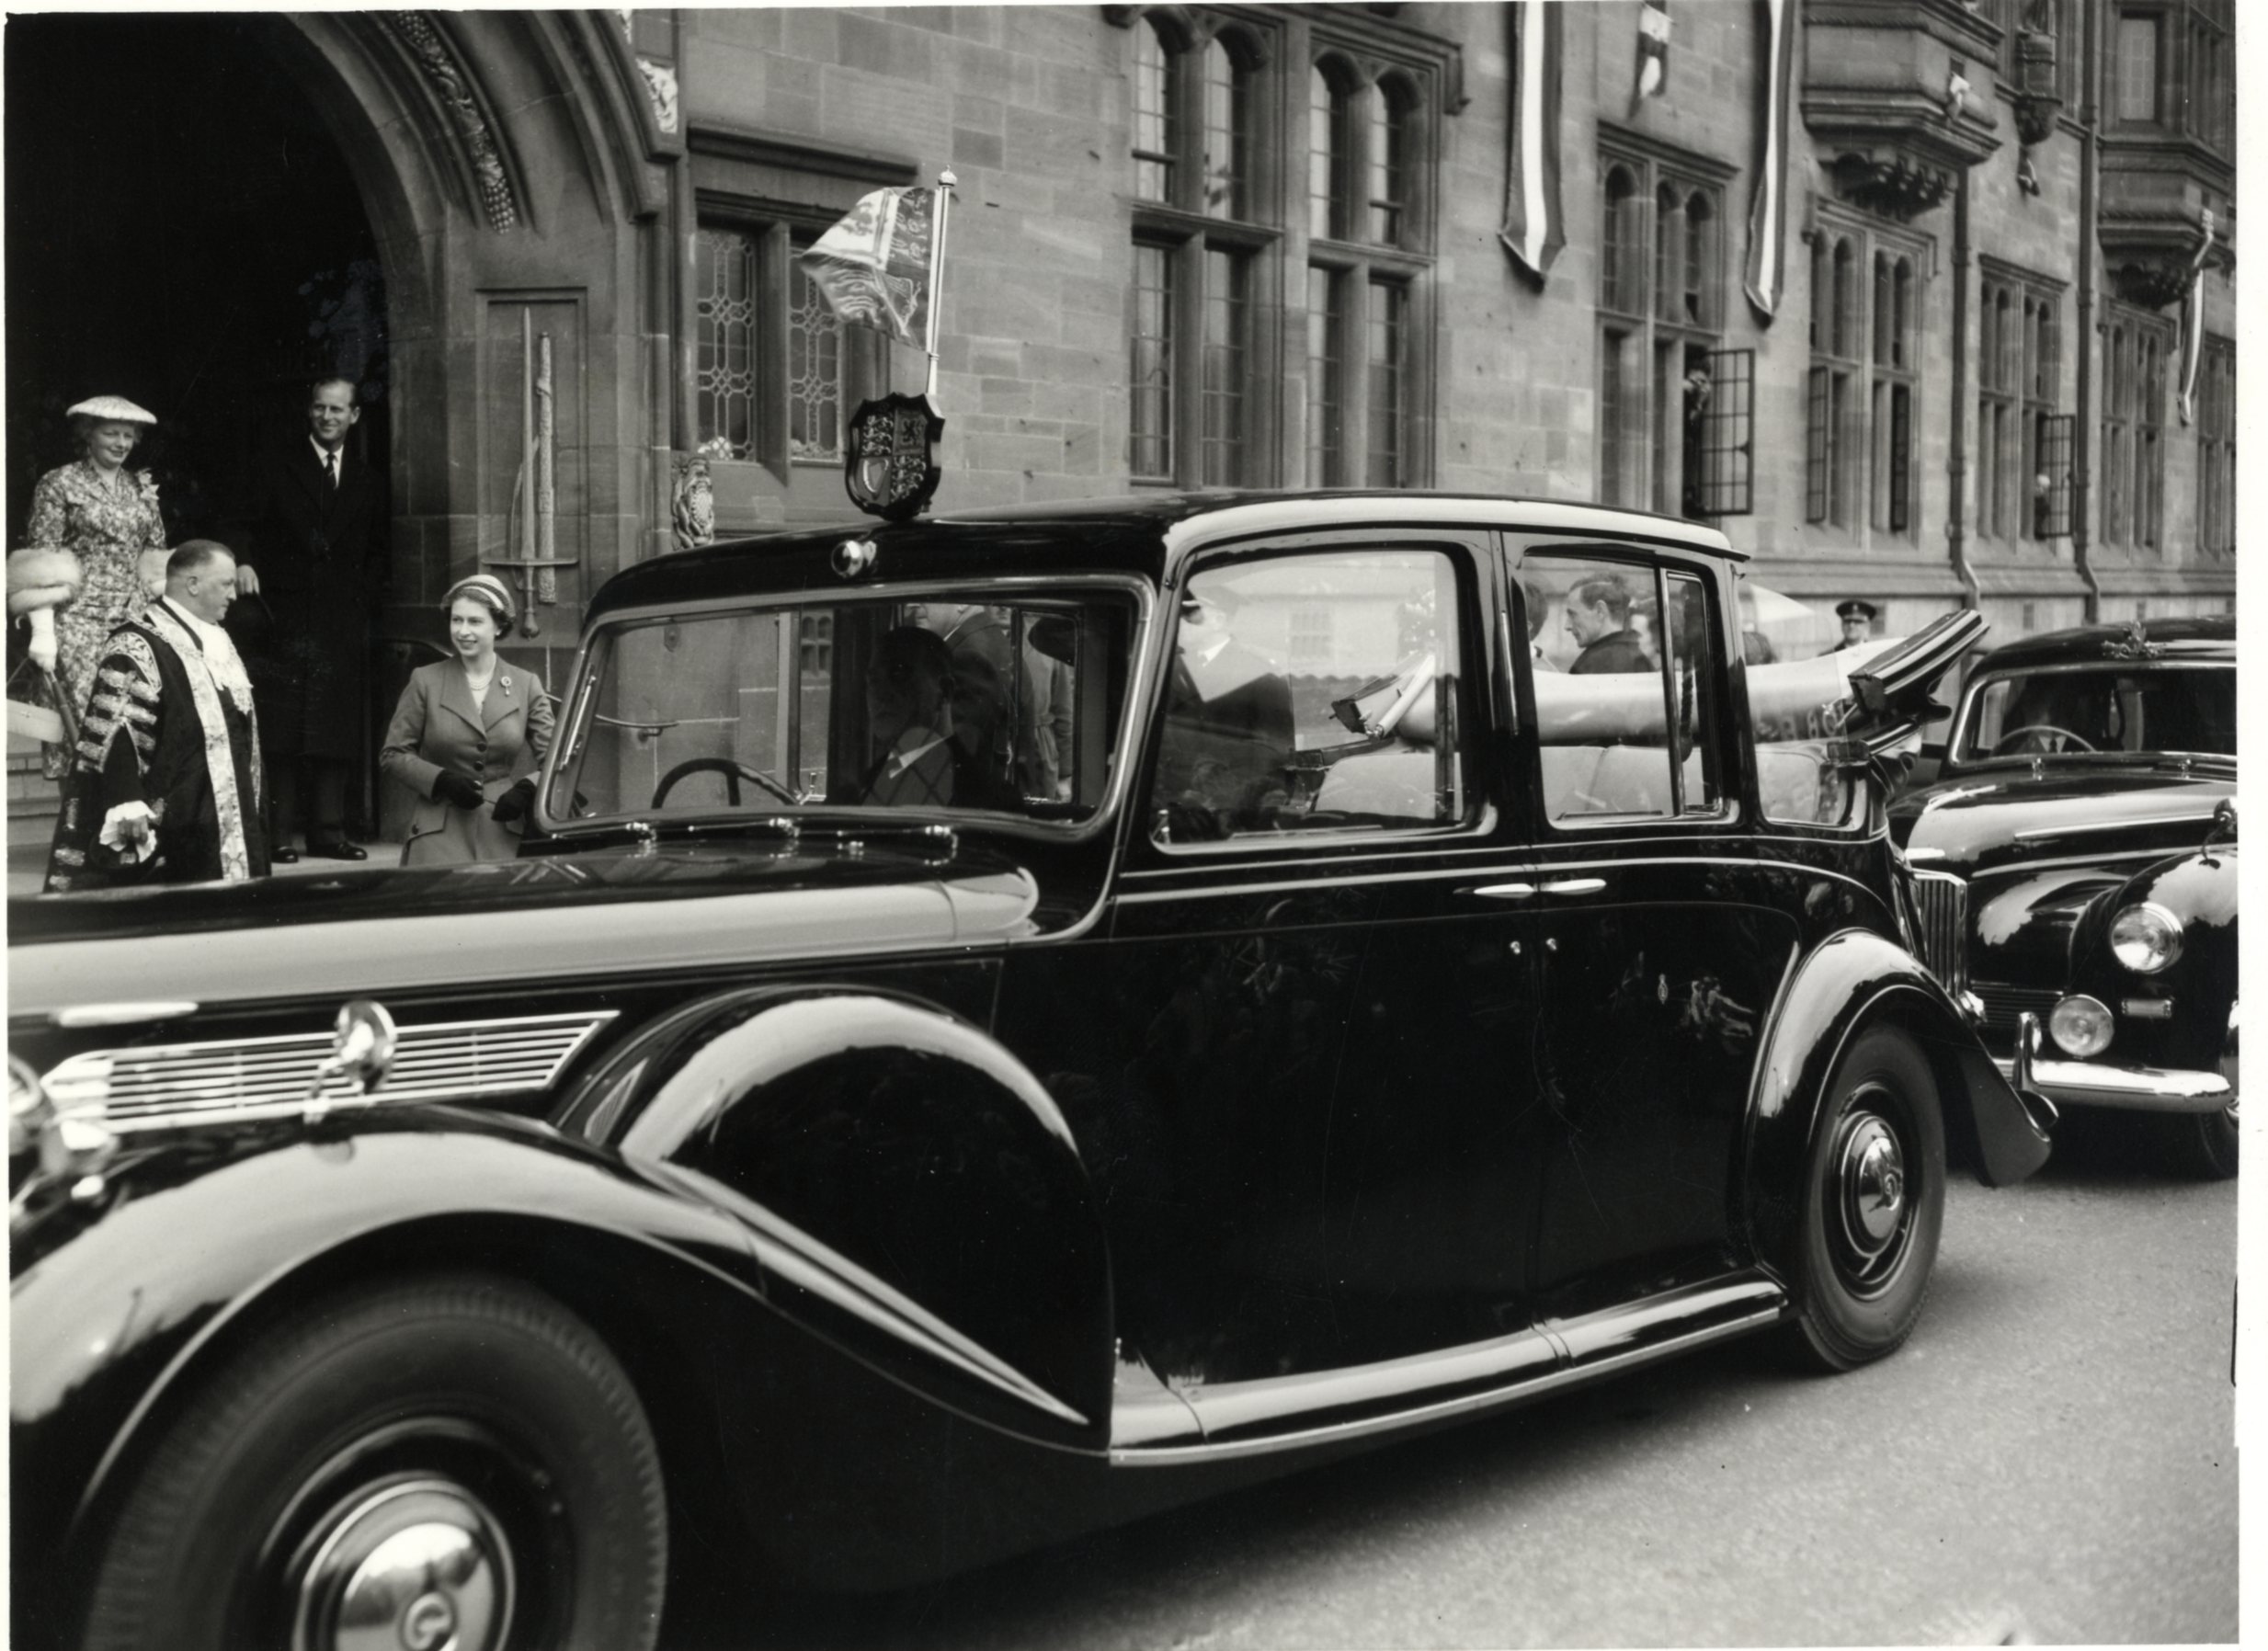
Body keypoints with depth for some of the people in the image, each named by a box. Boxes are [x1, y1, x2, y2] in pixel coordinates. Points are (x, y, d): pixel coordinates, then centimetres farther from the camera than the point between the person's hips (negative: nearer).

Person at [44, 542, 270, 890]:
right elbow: (115, 734, -20)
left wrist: (250, 801, 24)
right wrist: (128, 803, -27)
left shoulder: (218, 642, 15)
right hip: (166, 825, -9)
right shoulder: (136, 647, -13)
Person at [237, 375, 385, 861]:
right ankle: (277, 830, -5)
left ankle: (328, 828, 7)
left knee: (336, 730, 2)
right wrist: (246, 563, -16)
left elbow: (376, 549, 22)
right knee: (280, 729, -7)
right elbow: (245, 526, 2)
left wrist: (363, 594, 10)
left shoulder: (366, 481, 15)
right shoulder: (274, 468, 5)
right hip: (286, 616, -3)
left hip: (343, 622, 3)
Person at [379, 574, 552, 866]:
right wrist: (441, 780, -9)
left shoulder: (526, 685, 9)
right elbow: (392, 756, 7)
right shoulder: (425, 681, 6)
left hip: (505, 834, 1)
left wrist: (527, 790, -11)